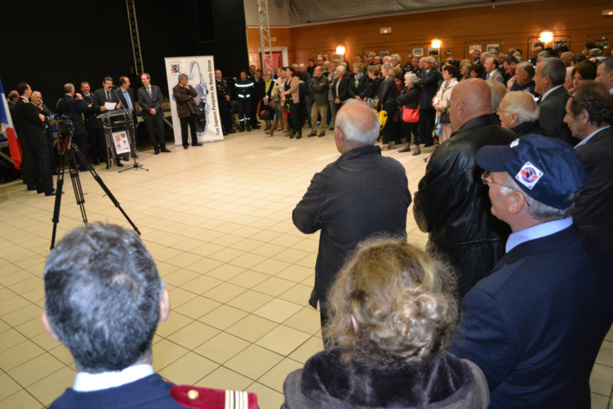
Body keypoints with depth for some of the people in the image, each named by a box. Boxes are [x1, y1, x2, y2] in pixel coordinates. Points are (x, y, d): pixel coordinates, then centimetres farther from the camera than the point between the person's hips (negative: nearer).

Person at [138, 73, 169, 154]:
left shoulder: (156, 88, 8)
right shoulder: (140, 90, 4)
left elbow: (161, 99, 3)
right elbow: (141, 103, -1)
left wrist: (155, 109, -11)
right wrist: (150, 110, -12)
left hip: (158, 113, 1)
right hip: (147, 115, -1)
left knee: (161, 130, 1)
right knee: (151, 132, 1)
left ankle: (163, 147, 11)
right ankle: (156, 148, 8)